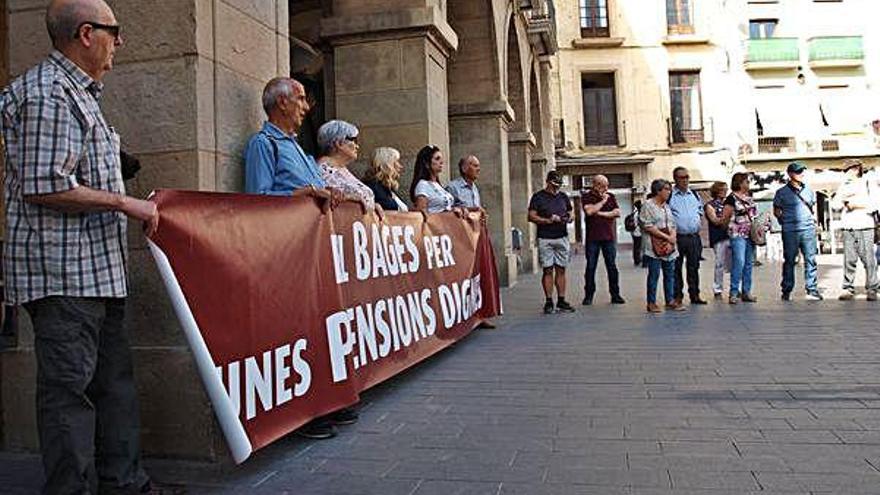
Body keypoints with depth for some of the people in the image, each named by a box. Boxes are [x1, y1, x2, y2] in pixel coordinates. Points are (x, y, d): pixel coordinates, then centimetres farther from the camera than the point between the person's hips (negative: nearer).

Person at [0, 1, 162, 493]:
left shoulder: (78, 92, 20)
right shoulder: (47, 92, -12)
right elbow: (44, 186, -20)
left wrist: (134, 205, 18)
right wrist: (124, 203, -13)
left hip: (98, 267, 10)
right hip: (61, 270, -10)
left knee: (115, 377, 14)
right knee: (69, 386, -3)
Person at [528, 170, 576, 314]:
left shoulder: (563, 197, 15)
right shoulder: (538, 197, 1)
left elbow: (570, 214, 21)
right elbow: (531, 217, -4)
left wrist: (568, 218, -2)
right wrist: (548, 220, -14)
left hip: (562, 237, 4)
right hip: (545, 239, -4)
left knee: (561, 270, 4)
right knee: (548, 270, -3)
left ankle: (561, 301, 9)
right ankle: (548, 301, 3)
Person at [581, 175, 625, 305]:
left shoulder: (611, 197, 10)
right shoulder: (587, 197, 1)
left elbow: (617, 213, -2)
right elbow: (589, 211, -17)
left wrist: (600, 213, -9)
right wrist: (603, 201, -8)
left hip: (609, 237, 2)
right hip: (592, 237, -2)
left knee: (612, 266, 4)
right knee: (591, 267, 2)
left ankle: (615, 294, 10)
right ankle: (588, 295, 9)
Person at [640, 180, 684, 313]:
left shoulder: (666, 206, 17)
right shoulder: (648, 205, -7)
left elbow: (672, 224, 19)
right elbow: (648, 227, -14)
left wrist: (673, 235, -3)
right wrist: (666, 237, -14)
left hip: (669, 246, 7)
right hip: (655, 246, -7)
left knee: (670, 274, 8)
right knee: (654, 274, -3)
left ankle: (670, 301, 15)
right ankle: (651, 303, 4)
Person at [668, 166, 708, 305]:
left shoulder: (695, 195, 14)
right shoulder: (670, 196, -3)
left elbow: (700, 211, 25)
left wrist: (699, 221, 11)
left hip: (694, 237, 5)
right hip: (678, 237, -4)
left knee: (694, 267, 10)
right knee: (676, 268, 1)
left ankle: (695, 295, 17)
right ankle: (677, 296, 9)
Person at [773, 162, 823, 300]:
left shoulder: (808, 190, 14)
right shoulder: (782, 192, 2)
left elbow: (813, 207, 25)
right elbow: (776, 211, 8)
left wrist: (812, 220, 14)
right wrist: (785, 221, 0)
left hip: (808, 229, 3)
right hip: (790, 232, -3)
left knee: (811, 260, 0)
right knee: (789, 261, 2)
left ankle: (812, 290, 5)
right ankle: (786, 291, 9)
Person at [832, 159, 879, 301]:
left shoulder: (869, 184, 8)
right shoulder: (844, 186, 20)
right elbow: (836, 204, 12)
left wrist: (856, 204, -3)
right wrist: (845, 196, -4)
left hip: (864, 226, -3)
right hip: (848, 228, 3)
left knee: (868, 259, -5)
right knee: (849, 260, -2)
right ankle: (848, 289, -1)